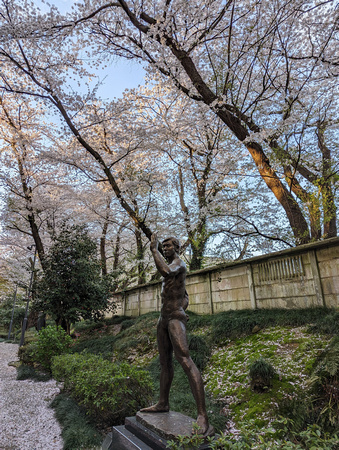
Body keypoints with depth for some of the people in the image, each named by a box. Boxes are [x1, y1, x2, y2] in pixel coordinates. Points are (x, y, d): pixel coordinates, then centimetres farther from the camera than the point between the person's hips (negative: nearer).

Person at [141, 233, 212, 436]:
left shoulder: (179, 263, -7)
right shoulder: (172, 268, 22)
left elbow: (166, 271, -34)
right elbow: (186, 297, 27)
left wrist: (154, 249, -22)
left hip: (175, 318, -10)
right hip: (163, 318, 10)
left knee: (185, 360, -20)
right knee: (165, 361, 16)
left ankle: (203, 419, -23)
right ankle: (163, 403, 30)